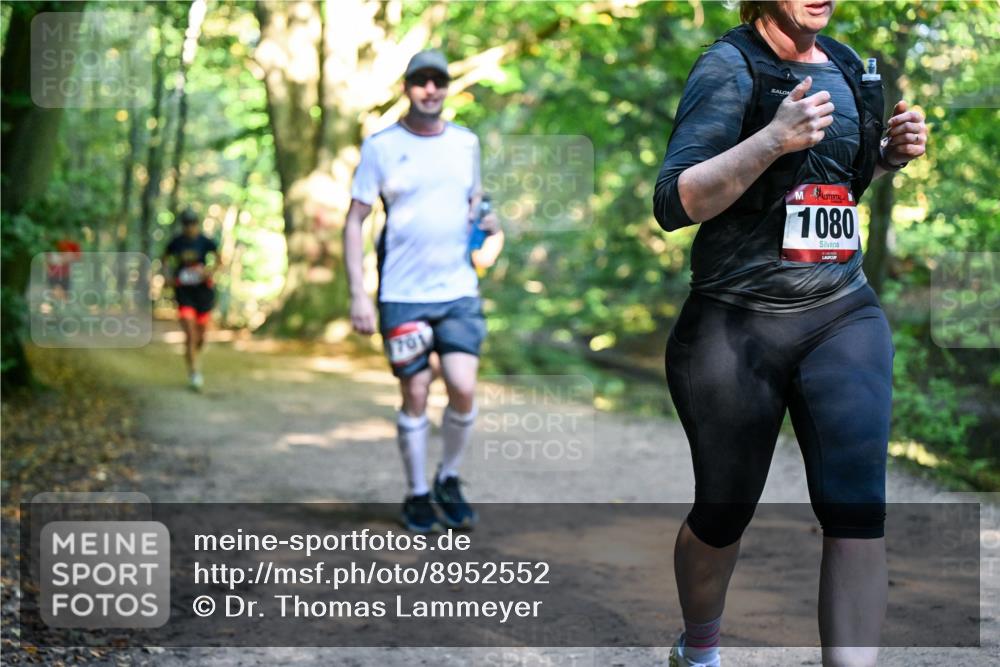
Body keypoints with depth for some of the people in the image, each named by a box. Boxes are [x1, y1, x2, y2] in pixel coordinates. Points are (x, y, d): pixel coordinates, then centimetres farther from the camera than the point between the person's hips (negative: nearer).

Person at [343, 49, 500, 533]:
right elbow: (354, 221, -1)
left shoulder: (465, 142, 10)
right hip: (402, 294, -2)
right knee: (415, 397, 1)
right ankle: (417, 495, 18)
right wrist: (357, 294, -7)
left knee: (463, 389, -9)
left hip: (458, 291, 2)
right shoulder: (381, 145, -1)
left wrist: (484, 220, 4)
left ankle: (449, 480, 15)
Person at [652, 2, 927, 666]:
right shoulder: (730, 67, -10)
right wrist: (773, 138, -31)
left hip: (844, 313, 5)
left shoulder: (847, 66, 9)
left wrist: (889, 154, 5)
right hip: (735, 324, -4)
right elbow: (674, 203, -20)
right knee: (724, 512, 11)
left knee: (859, 511, -11)